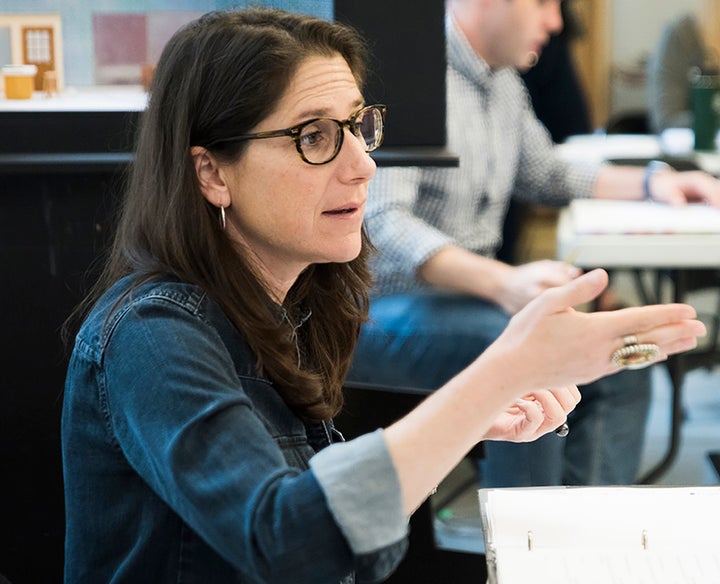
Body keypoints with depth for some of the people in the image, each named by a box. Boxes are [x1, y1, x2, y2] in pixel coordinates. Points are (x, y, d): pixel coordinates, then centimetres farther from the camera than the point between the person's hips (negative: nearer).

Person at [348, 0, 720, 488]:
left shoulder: (503, 81, 13)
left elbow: (544, 174, 29)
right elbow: (379, 220, -29)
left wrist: (650, 182, 14)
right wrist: (504, 283, -43)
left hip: (472, 292, 9)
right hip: (380, 304, -9)